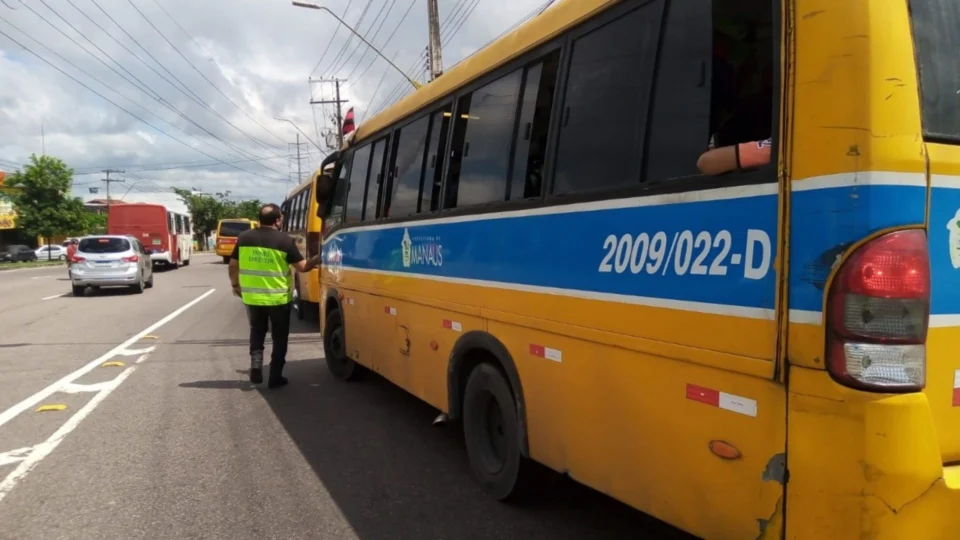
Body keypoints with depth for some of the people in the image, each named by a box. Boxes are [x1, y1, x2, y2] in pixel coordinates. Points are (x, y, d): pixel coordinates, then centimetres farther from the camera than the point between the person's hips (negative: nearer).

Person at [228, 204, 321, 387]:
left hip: (252, 296, 3)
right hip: (279, 298, -3)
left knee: (257, 332, 24)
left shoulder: (244, 238, 0)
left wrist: (235, 284, 24)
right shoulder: (285, 240, -10)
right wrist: (317, 259, 12)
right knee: (279, 337, 12)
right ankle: (275, 376, 12)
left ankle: (255, 366, 11)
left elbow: (233, 265, 8)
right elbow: (302, 267, -6)